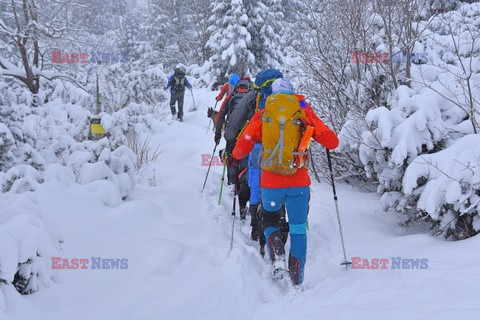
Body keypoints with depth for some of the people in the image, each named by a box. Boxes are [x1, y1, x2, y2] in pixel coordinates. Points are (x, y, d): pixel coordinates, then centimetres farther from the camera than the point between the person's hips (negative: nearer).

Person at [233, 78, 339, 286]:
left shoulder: (262, 116, 2)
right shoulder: (305, 114, 2)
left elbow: (240, 151, -1)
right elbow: (332, 142, -2)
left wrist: (237, 154, 21)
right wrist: (323, 137, 18)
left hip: (271, 182, 0)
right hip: (299, 183, 0)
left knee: (269, 220, 24)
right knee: (298, 229, 12)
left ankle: (277, 257, -1)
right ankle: (297, 280, 10)